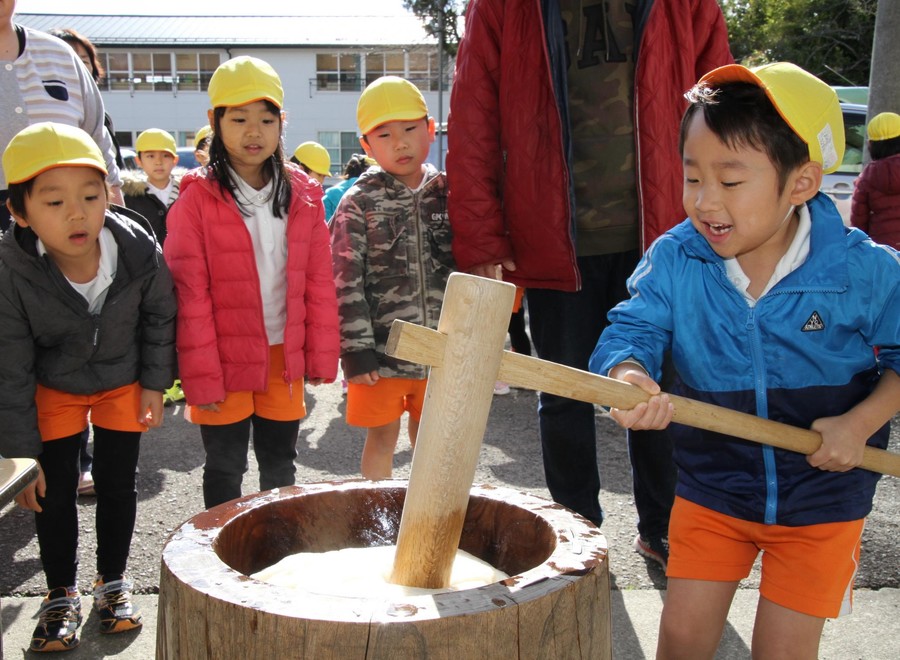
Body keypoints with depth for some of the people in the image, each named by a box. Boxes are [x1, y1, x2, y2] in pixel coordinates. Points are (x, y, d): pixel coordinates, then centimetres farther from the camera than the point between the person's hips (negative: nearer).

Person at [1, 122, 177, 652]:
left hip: (123, 382, 1)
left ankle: (114, 582, 29)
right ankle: (62, 595, 24)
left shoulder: (140, 250, -28)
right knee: (55, 489, 4)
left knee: (118, 482, 8)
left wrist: (155, 383, -2)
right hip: (54, 388, -1)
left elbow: (160, 317, -6)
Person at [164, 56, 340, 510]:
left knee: (280, 464, 17)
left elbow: (319, 282, 4)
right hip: (225, 360, -3)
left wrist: (321, 355, 2)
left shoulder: (302, 195, 2)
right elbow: (189, 293, -11)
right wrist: (201, 377, -13)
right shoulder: (197, 200, -9)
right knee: (225, 468, 11)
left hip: (284, 358, 4)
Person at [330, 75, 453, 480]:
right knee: (382, 436, 9)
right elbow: (346, 283, -9)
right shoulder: (359, 203, -6)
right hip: (381, 349, -3)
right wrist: (356, 351, -12)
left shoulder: (447, 193, 3)